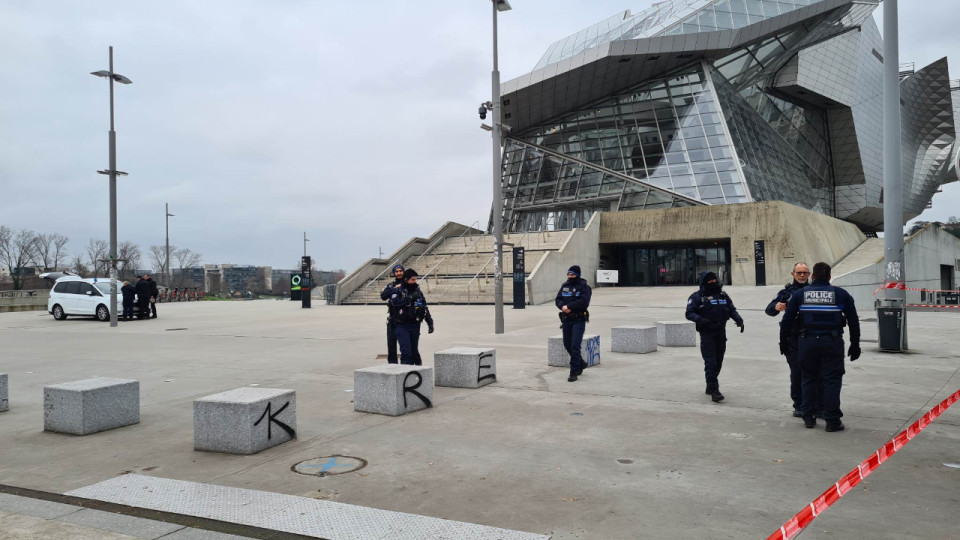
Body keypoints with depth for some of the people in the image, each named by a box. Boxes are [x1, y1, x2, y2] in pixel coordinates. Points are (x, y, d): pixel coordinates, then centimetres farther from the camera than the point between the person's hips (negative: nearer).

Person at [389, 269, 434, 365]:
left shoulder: (418, 292, 13)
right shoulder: (398, 291, -1)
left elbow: (425, 309, 18)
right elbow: (394, 302, -22)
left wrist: (430, 323, 12)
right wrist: (410, 297, -21)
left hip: (415, 326, 4)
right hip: (402, 326, -4)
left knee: (414, 350, 11)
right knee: (406, 351, -11)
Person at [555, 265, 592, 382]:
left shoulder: (584, 287, -4)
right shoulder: (564, 286, 13)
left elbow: (584, 301, -17)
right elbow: (558, 300, 7)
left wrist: (569, 306, -17)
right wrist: (562, 306, -14)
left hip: (579, 320, -6)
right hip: (566, 320, 6)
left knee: (575, 345, -12)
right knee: (567, 345, 14)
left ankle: (574, 372, -7)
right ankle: (581, 363, 37)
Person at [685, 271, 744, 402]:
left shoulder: (723, 295, 13)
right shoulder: (697, 296, -3)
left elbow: (732, 310, 16)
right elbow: (689, 313, -8)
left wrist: (739, 319, -2)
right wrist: (700, 319, -26)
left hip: (721, 332, 6)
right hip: (707, 333, -6)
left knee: (718, 361, 12)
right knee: (710, 362, -10)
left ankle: (710, 386, 27)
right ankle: (714, 390, -9)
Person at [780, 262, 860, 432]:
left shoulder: (800, 294, 5)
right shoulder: (841, 294, 4)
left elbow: (787, 320, 5)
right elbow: (853, 321, 7)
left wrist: (783, 341, 15)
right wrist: (855, 345, 14)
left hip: (807, 341, 1)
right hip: (832, 341, -1)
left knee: (808, 379, 12)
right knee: (832, 380, 3)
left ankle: (808, 417, 16)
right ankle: (832, 420, 2)